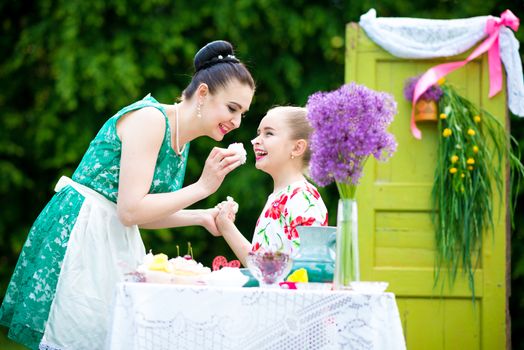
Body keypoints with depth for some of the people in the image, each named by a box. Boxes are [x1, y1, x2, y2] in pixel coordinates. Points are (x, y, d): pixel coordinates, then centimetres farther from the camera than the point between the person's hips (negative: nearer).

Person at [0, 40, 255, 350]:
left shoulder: (180, 138, 10)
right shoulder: (149, 118, -17)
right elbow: (130, 211, -21)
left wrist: (201, 217, 4)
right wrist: (202, 187, -17)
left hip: (116, 240, 9)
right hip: (80, 234, -9)